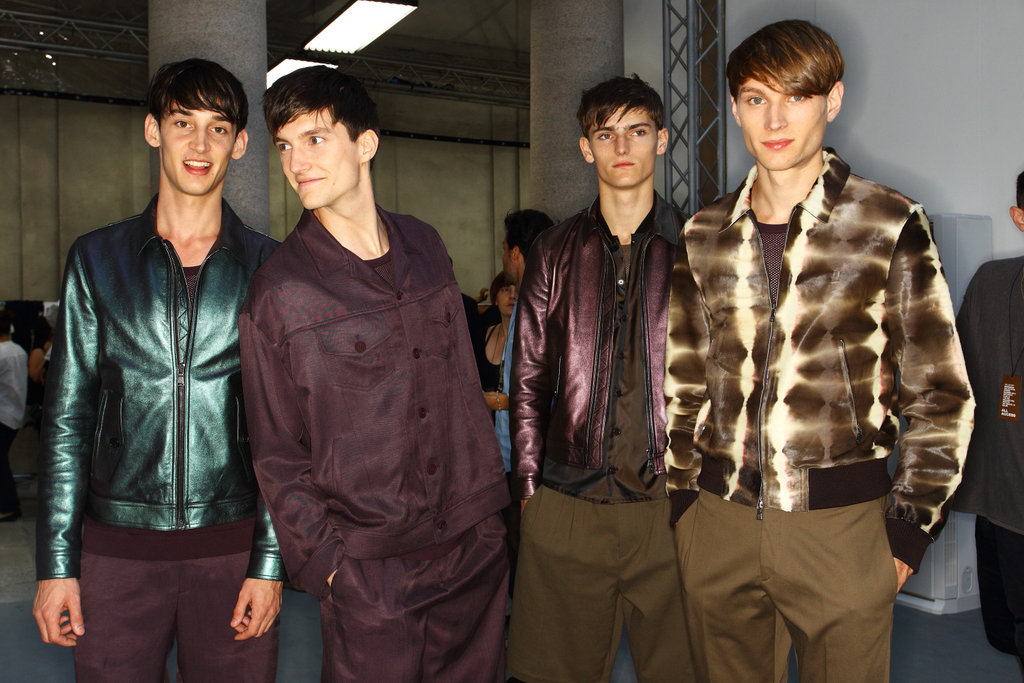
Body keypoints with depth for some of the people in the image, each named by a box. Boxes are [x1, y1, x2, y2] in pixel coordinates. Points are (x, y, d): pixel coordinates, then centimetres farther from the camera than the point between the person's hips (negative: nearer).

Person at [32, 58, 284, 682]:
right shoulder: (98, 259, 6)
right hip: (116, 549, 1)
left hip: (232, 548, -1)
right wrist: (57, 562, 1)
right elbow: (67, 416, 6)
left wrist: (271, 561, -4)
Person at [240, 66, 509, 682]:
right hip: (369, 570, -4)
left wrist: (491, 498, 9)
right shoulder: (278, 290, -8)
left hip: (475, 544, 4)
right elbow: (277, 454, -3)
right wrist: (325, 561, -6)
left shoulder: (425, 248, 5)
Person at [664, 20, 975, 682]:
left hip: (843, 526, -3)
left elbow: (941, 396, -1)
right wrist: (681, 494, 7)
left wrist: (910, 527, -5)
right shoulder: (703, 236, 6)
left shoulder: (892, 225, -3)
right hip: (717, 519, 3)